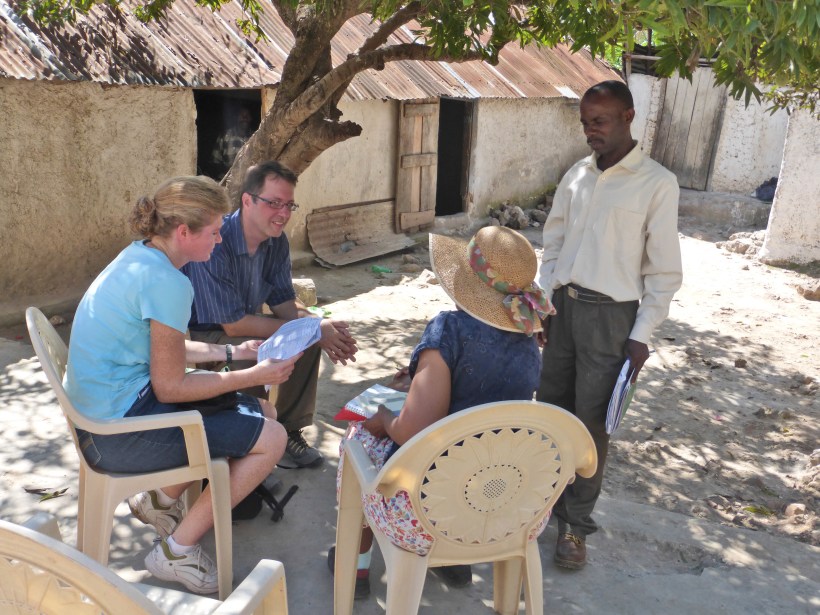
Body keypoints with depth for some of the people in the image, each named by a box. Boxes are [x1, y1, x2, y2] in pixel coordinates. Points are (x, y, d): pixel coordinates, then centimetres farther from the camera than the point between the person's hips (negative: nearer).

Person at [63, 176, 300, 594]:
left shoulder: (137, 258, 6)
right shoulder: (166, 282, -24)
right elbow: (169, 387, -19)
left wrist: (232, 353, 14)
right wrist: (254, 376, -12)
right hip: (121, 432, -10)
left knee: (262, 413, 13)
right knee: (271, 438, -9)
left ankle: (162, 499, 20)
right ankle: (178, 550, 2)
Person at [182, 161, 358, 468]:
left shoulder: (277, 241, -6)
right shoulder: (214, 244, -31)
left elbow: (284, 303, 1)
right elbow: (234, 325, -29)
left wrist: (321, 328, -21)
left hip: (243, 324, 8)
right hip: (201, 335, -7)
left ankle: (287, 431, 6)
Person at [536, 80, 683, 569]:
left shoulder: (657, 183, -8)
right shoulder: (577, 175, 7)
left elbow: (664, 269, -8)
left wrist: (641, 335, -11)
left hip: (610, 314, -5)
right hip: (563, 305, 5)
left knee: (591, 422, 2)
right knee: (550, 408, 14)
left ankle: (577, 522, 18)